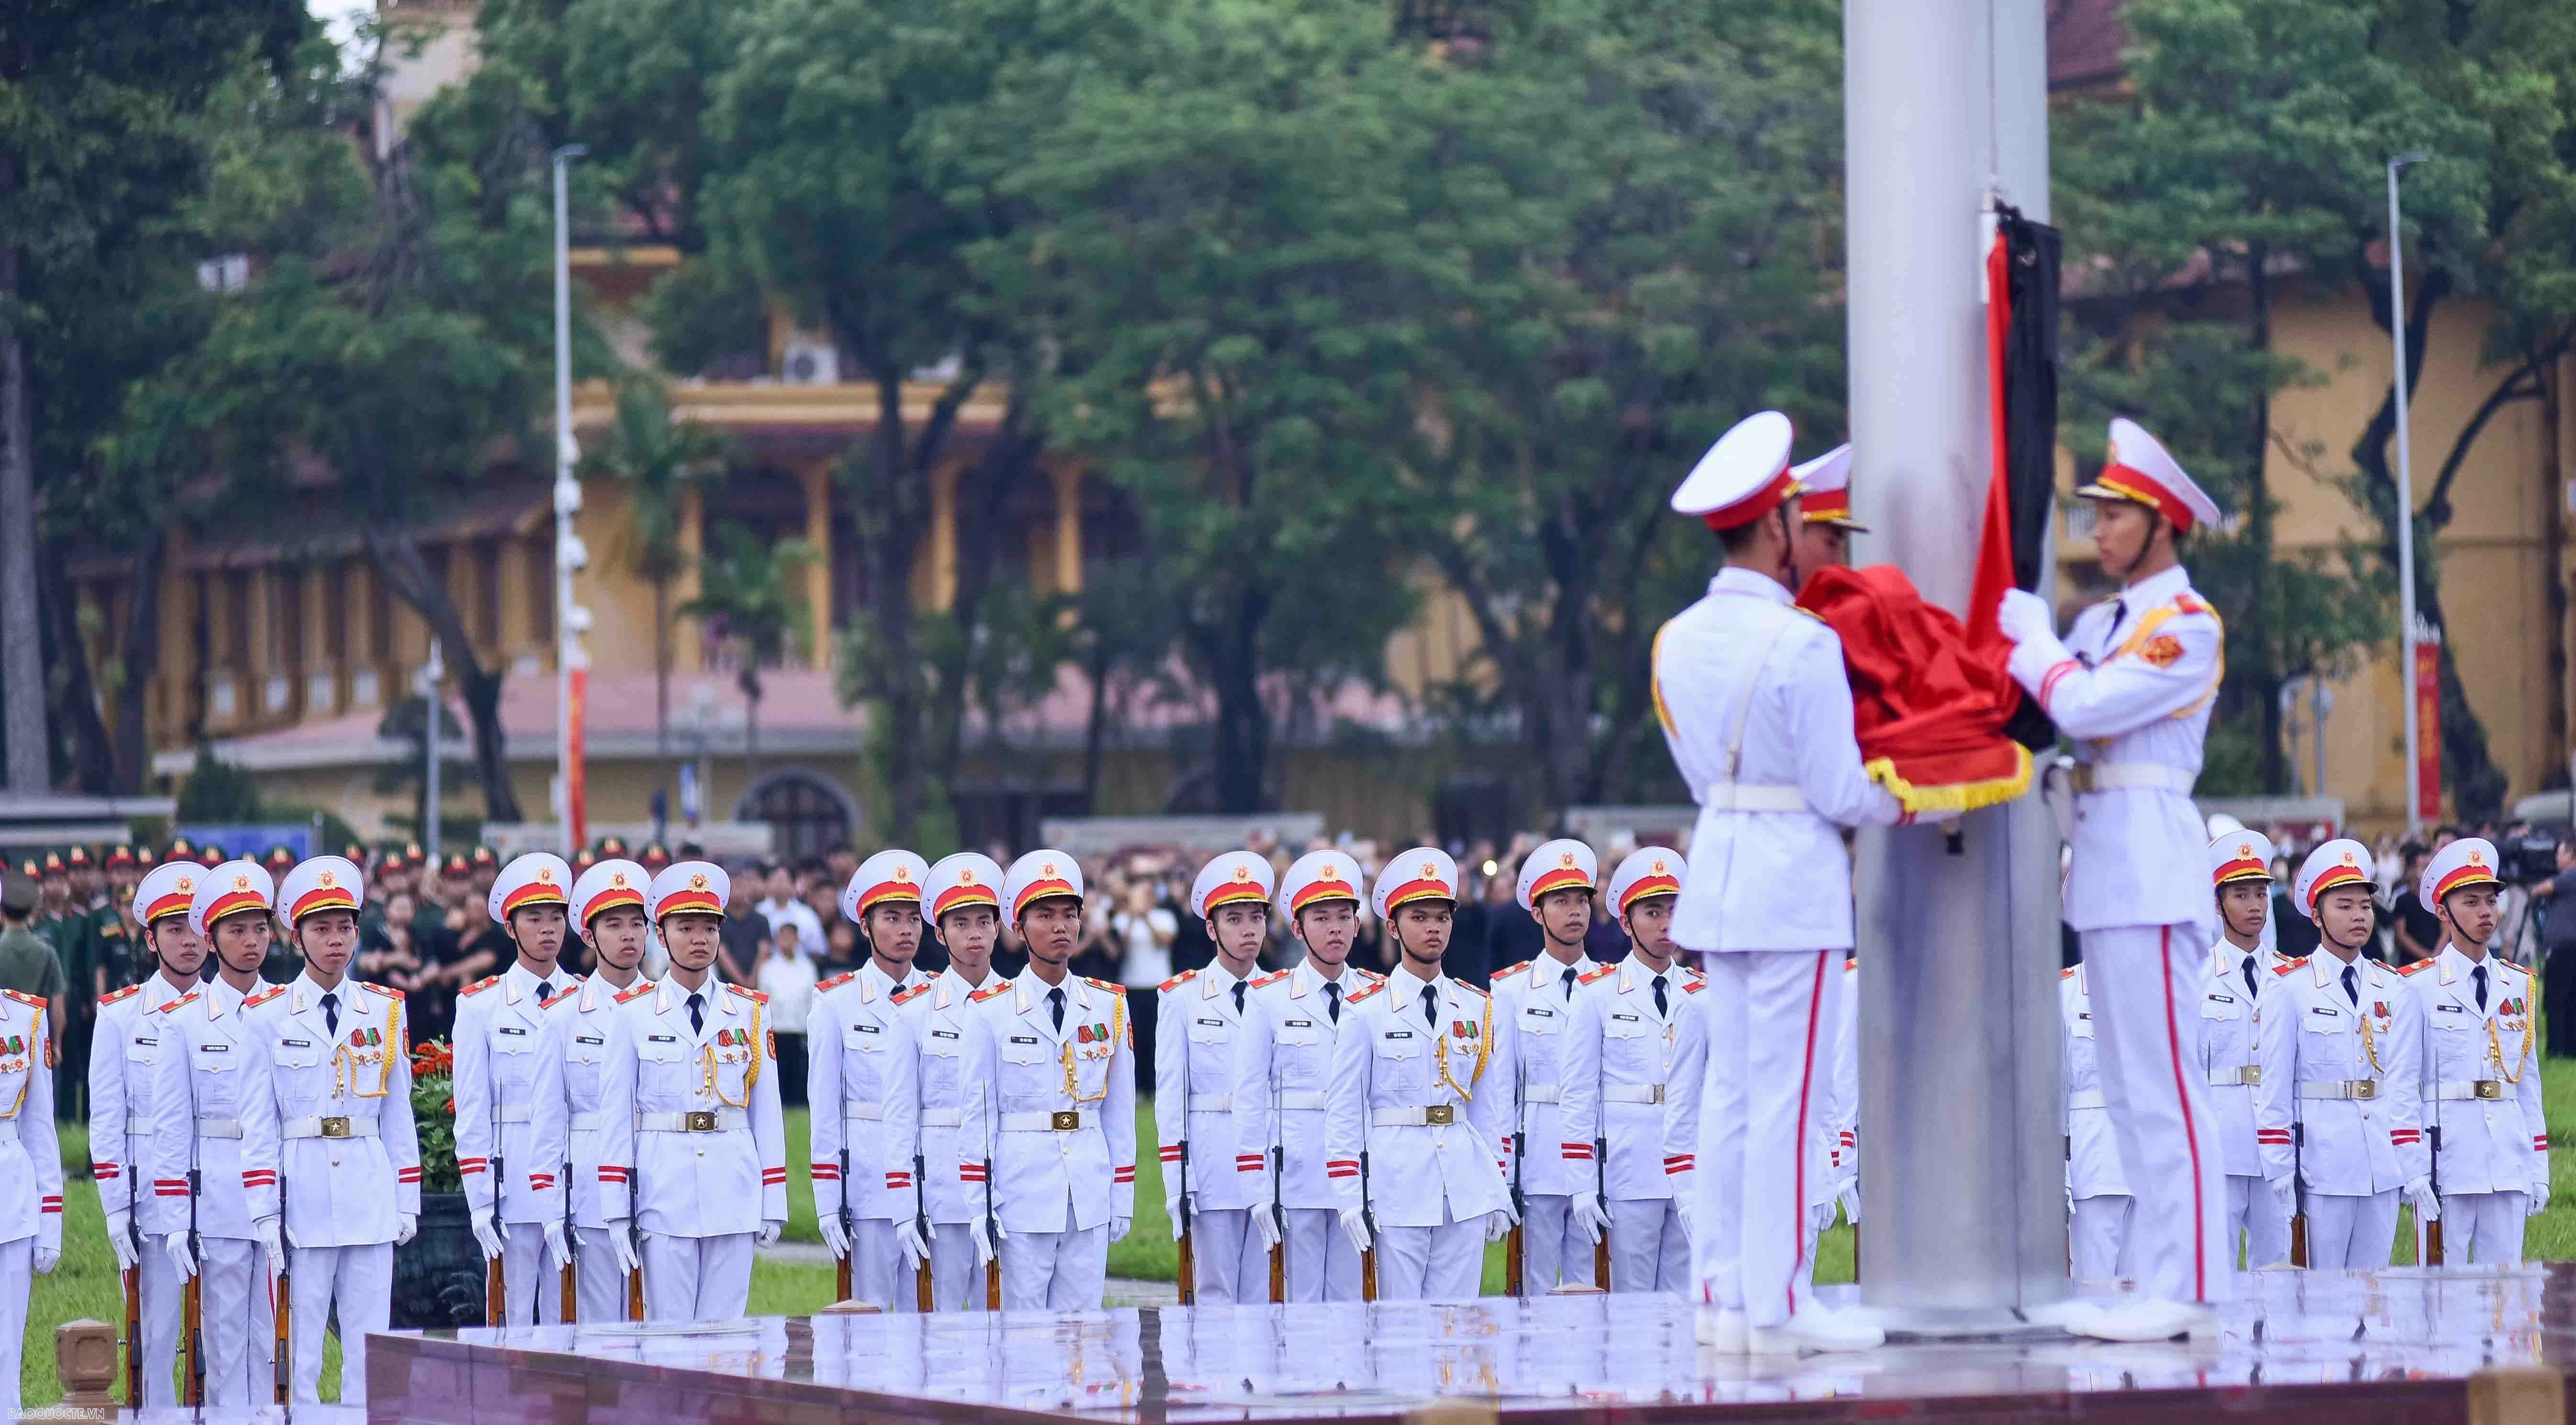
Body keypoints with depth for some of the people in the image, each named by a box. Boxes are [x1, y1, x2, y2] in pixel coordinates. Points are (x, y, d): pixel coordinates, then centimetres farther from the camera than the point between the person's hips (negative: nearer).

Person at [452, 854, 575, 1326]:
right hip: (515, 1190, -1)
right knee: (520, 1316, 1)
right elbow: (471, 1111, 2)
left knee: (567, 1317, 0)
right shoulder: (481, 1006, 4)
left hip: (580, 1178, 1)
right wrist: (480, 1201, -6)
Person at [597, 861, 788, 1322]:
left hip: (734, 1195, 2)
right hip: (665, 1192, -2)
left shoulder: (750, 1012, 8)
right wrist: (617, 1212, -3)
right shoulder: (634, 1014, 3)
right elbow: (616, 1117, 2)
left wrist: (773, 1205, 6)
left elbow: (767, 1110, 9)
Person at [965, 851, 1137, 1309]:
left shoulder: (1109, 1005, 8)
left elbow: (1120, 1108, 11)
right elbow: (978, 1114, 0)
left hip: (1090, 1195, 3)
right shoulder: (992, 1011, -2)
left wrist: (1123, 1197, 8)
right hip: (1023, 1190, -3)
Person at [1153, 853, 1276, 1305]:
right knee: (1216, 1296, 0)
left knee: (1265, 1296, 2)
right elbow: (1170, 1097, 0)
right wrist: (1177, 1187, -6)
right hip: (1211, 1165, -2)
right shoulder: (1181, 998, 2)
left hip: (1273, 1166, 2)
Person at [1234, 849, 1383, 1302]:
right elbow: (1250, 1101, 2)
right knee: (1303, 1302, 2)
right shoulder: (1270, 999, 2)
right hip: (1296, 1179, -1)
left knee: (1352, 1299, 2)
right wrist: (1259, 1192, -4)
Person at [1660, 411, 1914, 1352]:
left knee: (1730, 1090, 11)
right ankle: (1777, 1303, -3)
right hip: (1796, 879, -8)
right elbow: (1839, 791, -13)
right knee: (1788, 1096, -4)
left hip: (1718, 873, 8)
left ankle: (1722, 1294, 12)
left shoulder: (1679, 640, 7)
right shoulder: (1800, 644, -16)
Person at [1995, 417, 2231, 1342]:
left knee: (2162, 1084, -10)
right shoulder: (2104, 621, 18)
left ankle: (2188, 1292, -10)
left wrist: (2030, 636, -6)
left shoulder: (2188, 626, -10)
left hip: (2151, 865, -10)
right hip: (2106, 870, 10)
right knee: (2130, 1090, 11)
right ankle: (2164, 1282, 15)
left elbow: (2085, 705, -19)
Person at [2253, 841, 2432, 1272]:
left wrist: (2415, 1168, 3)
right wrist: (2280, 1169, -7)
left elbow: (2403, 1085, 8)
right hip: (2322, 1162, -4)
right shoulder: (2290, 989, -2)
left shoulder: (2393, 990, 10)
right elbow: (2274, 1086, -2)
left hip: (2384, 1165, 4)